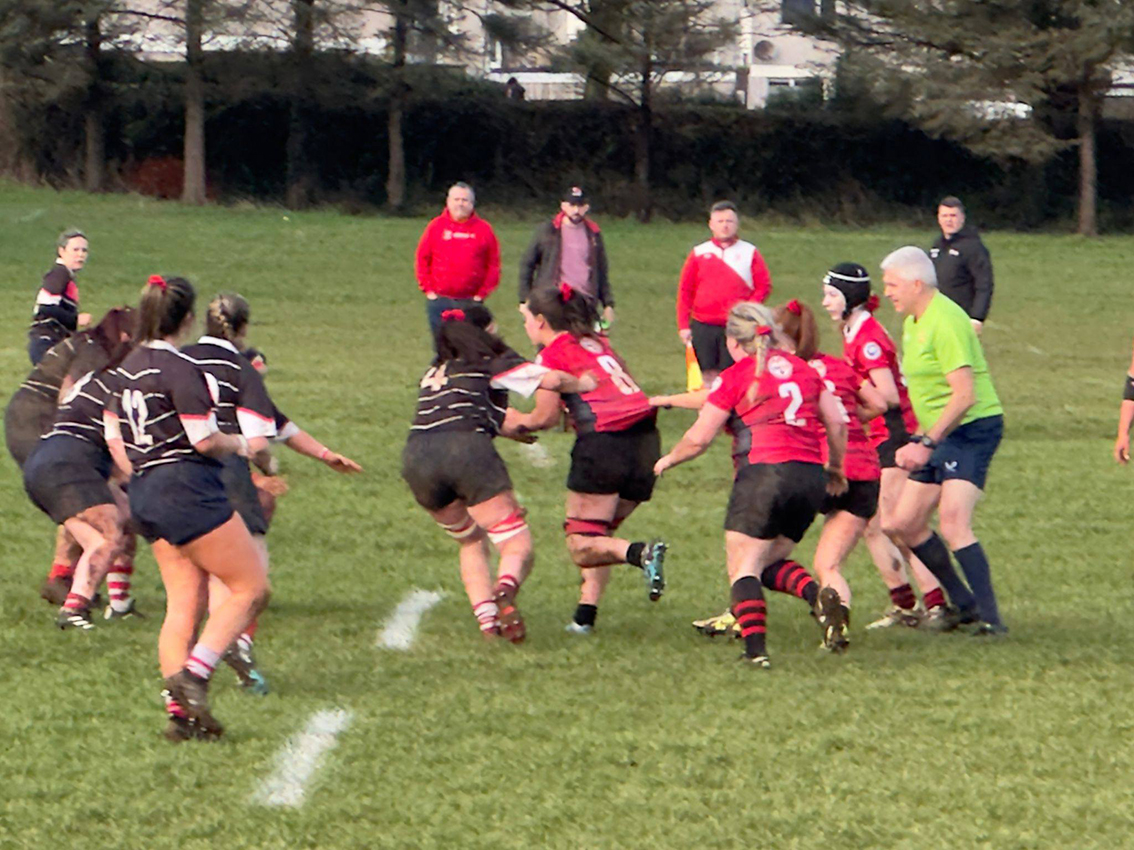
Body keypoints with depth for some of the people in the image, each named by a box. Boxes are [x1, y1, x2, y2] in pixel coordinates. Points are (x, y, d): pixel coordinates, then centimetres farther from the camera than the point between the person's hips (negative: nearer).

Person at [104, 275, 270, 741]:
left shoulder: (126, 368, 11)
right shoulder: (180, 369, -16)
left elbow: (113, 436, 18)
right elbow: (204, 440, -17)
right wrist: (243, 445, 1)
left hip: (145, 494, 9)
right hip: (187, 489, -9)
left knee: (183, 605, 9)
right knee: (251, 586, -1)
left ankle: (180, 709, 1)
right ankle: (193, 674, -13)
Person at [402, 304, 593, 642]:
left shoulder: (434, 373, 32)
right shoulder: (494, 363, 15)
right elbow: (551, 380, 3)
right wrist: (583, 384, 21)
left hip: (416, 457, 5)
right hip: (467, 449, -5)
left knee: (471, 542, 25)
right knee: (518, 546, -2)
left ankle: (486, 621, 5)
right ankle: (505, 592, -36)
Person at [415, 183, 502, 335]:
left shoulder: (484, 229, 2)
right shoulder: (436, 227, 3)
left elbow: (493, 265, 4)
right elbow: (422, 261, 7)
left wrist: (482, 293, -2)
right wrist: (428, 289, 0)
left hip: (471, 303, -1)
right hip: (439, 301, 1)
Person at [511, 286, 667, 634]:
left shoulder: (552, 354, 2)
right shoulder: (597, 342, 22)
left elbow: (546, 417, 1)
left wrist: (515, 422, 19)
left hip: (604, 442, -7)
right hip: (646, 441, 7)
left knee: (582, 546, -3)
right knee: (600, 533, 20)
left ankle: (641, 553, -29)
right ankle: (586, 613, 8)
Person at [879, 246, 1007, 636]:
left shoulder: (944, 322, -18)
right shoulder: (913, 322, 14)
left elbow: (964, 395, -25)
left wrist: (926, 443, -25)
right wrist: (918, 441, 19)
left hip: (972, 429, -11)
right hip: (940, 435, 11)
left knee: (953, 525, -23)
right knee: (904, 524, 10)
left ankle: (989, 617, -23)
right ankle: (963, 603, 20)